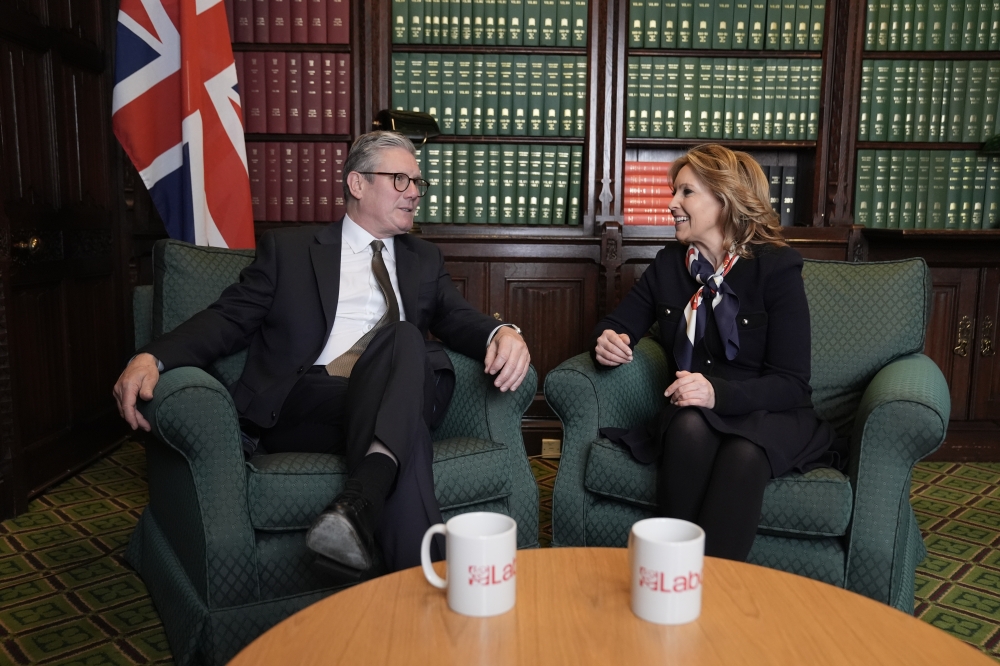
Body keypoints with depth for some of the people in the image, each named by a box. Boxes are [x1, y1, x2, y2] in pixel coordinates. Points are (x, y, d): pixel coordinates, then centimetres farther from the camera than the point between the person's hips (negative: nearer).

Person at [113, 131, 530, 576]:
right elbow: (228, 319, 8)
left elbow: (460, 319, 13)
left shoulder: (424, 260, 26)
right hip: (304, 402, -2)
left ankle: (358, 506, -44)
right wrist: (152, 357, -13)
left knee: (403, 337, -31)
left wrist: (503, 334, -13)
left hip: (394, 402, 3)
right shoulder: (288, 249, 17)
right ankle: (423, 575, -36)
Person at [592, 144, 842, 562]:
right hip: (693, 414, 3)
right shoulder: (669, 264, 6)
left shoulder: (777, 266, -7)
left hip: (770, 416, -2)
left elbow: (791, 384, -11)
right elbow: (618, 324, 14)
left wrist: (719, 393, -30)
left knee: (744, 453, -37)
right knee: (691, 427, -34)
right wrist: (607, 341, -12)